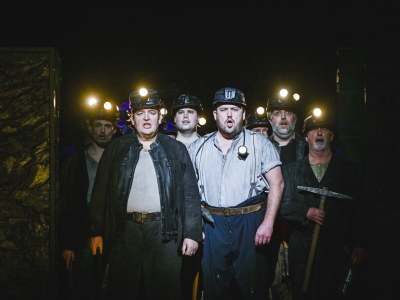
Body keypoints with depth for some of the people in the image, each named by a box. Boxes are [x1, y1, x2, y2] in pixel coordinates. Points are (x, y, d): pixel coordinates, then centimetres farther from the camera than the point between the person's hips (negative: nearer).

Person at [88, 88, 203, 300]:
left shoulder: (176, 150, 6)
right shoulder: (116, 149, 8)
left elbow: (190, 194, 3)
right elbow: (100, 192, 7)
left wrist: (192, 233, -4)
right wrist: (97, 232, 1)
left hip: (164, 230, -1)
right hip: (125, 229, 1)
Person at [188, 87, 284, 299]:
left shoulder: (259, 144, 1)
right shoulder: (199, 147, 9)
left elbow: (277, 184, -4)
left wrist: (268, 223, -13)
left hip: (249, 222, -2)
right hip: (212, 225, 3)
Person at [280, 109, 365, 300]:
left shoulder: (347, 170, 7)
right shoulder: (291, 170, 10)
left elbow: (356, 209, 2)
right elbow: (284, 205, 3)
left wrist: (358, 244, -4)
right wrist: (306, 212, -14)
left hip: (336, 248, -1)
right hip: (301, 248, 1)